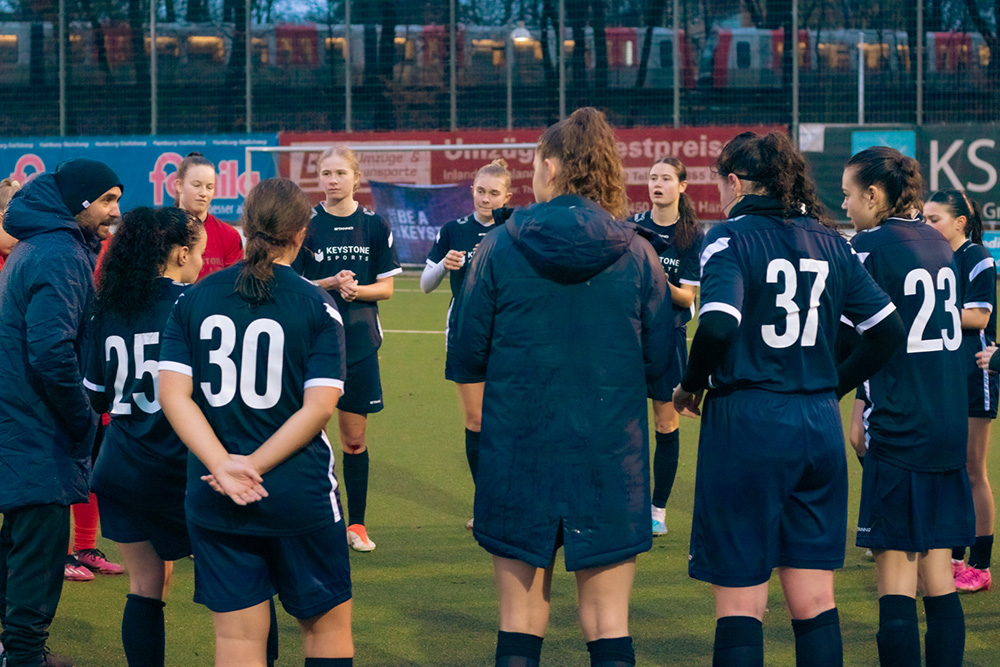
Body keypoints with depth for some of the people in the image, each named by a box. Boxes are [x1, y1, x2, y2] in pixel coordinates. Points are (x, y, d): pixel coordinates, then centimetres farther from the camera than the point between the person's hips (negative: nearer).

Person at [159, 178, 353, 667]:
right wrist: (255, 467, -12)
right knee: (327, 623, 14)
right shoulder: (317, 306, -6)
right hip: (300, 495, -3)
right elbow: (318, 407, -13)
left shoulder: (194, 300, 2)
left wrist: (225, 466, -14)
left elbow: (173, 393, -6)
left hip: (213, 500, 3)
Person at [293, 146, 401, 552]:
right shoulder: (305, 225, 0)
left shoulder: (374, 226, 4)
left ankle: (356, 524, 14)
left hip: (360, 341, 1)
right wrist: (330, 284, -16)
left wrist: (356, 289, -14)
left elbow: (386, 287, 6)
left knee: (355, 437, 6)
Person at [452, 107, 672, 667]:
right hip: (611, 454, 0)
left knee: (521, 621, 9)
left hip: (519, 451, 0)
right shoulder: (636, 254, -2)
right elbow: (661, 363, 1)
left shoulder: (500, 249, -5)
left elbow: (467, 358, -1)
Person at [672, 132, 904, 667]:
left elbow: (718, 326, -22)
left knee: (740, 601, -1)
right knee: (815, 602, 8)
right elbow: (887, 330, 9)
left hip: (747, 424, -5)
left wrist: (691, 387, -6)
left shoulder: (730, 237, -7)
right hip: (820, 425, 5)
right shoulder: (829, 241, 10)